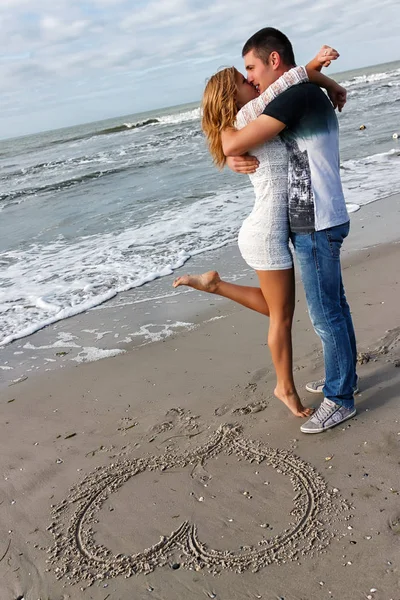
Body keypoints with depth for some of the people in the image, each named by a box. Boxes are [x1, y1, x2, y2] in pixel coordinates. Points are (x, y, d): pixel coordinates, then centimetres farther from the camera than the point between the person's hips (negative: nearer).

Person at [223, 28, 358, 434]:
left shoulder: (297, 96, -18)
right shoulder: (311, 98, 15)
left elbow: (233, 144, -22)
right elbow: (238, 148, 18)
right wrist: (236, 159, -5)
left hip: (315, 226, -10)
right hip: (316, 222, 10)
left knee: (325, 315, 0)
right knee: (333, 308, 19)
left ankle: (339, 399, 14)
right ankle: (343, 377, 35)